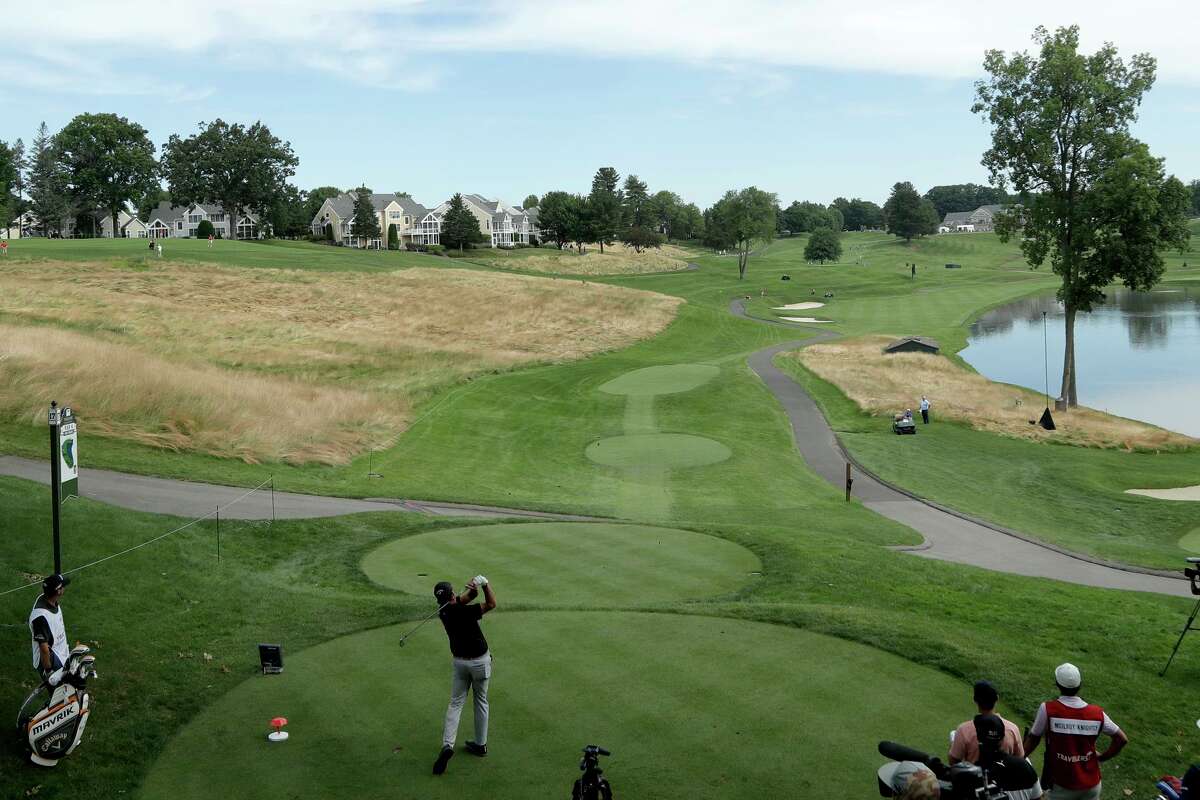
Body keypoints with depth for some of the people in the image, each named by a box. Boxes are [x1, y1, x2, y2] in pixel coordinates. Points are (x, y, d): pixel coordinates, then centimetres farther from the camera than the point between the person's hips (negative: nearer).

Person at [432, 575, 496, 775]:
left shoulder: (443, 612, -5)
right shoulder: (465, 612, -24)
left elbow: (469, 596, -6)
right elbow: (491, 604, -19)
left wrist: (472, 587, -26)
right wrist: (484, 583, -24)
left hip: (459, 662, 3)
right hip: (480, 660, -3)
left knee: (455, 703, 7)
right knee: (481, 701, 15)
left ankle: (447, 744, -13)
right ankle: (480, 744, 22)